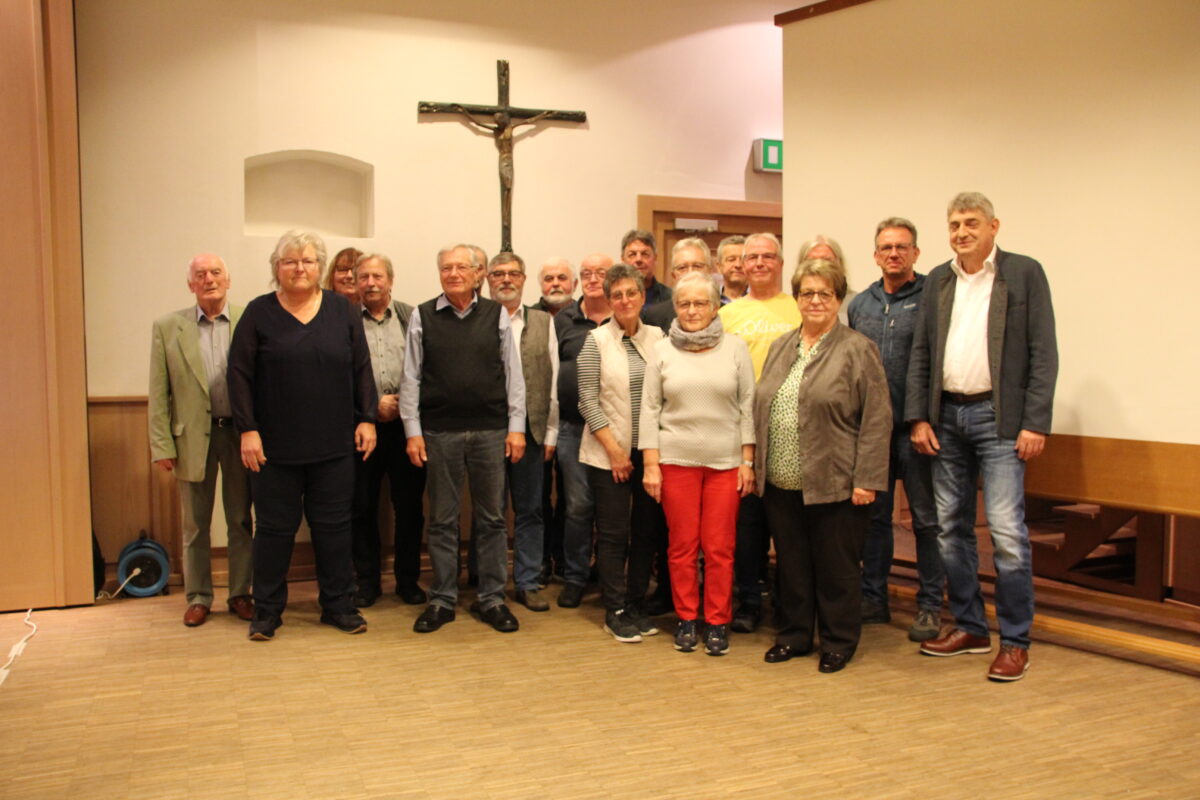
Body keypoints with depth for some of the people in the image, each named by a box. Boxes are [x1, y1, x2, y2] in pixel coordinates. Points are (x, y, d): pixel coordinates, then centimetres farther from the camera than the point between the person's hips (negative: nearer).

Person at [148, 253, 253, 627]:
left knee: (241, 521, 9)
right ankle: (198, 597, 24)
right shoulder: (167, 327, 2)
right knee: (194, 524, 11)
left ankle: (240, 593, 23)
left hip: (240, 433, -1)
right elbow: (158, 393, 2)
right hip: (192, 437, 1)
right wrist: (161, 444, -3)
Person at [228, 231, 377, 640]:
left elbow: (362, 369, 7)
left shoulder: (342, 310, 5)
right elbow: (239, 374, -2)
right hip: (275, 446, -1)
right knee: (274, 526, 7)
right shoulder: (259, 312, 0)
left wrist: (367, 419, 0)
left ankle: (338, 605, 20)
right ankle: (267, 610, 19)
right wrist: (247, 429, -8)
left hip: (334, 444, 2)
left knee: (334, 525, 8)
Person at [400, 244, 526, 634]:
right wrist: (413, 431, -2)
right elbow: (411, 378, 4)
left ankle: (492, 598, 18)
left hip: (490, 431, 1)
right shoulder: (422, 317, 4)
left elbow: (512, 373, 5)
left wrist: (516, 426, 0)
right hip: (439, 432, 0)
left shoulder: (496, 314, 5)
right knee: (442, 519, 8)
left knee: (491, 517, 7)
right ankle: (442, 599, 19)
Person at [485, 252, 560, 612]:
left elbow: (553, 380, 8)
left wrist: (550, 432, 3)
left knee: (530, 510, 8)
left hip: (531, 430, 2)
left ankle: (527, 583, 19)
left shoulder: (544, 322, 10)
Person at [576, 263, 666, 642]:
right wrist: (615, 449, -10)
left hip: (650, 452, 4)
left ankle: (636, 605, 23)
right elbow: (588, 401, -6)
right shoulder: (597, 341, -4)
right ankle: (615, 612, 13)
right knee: (613, 533, 2)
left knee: (646, 531, 9)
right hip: (609, 453, -3)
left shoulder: (657, 337, 6)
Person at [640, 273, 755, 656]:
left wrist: (748, 461, -1)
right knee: (682, 545, 6)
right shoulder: (662, 351, 5)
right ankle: (686, 619, 20)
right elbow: (649, 409, 4)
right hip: (676, 460, 1)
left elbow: (748, 406, 3)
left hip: (726, 461, 0)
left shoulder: (735, 348, 3)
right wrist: (650, 463, -2)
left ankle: (717, 622, 17)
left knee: (720, 547, 3)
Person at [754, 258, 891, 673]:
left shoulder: (858, 350, -5)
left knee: (836, 568, 6)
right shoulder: (780, 347, 12)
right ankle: (794, 635, 28)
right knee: (791, 565, 13)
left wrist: (866, 480, -14)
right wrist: (758, 466, 10)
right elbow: (760, 408, 16)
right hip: (781, 484, 5)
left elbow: (877, 419, -9)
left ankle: (838, 643, 21)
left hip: (833, 484, -5)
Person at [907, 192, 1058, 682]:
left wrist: (1035, 423, -11)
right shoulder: (938, 280, 12)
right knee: (951, 528, 10)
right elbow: (921, 353, 11)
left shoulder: (1025, 274, 0)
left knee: (1007, 531, -8)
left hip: (998, 417, -5)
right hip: (946, 416, 5)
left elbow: (1043, 354, -5)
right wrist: (918, 417, 3)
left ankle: (1015, 641, 6)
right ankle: (969, 627, 23)